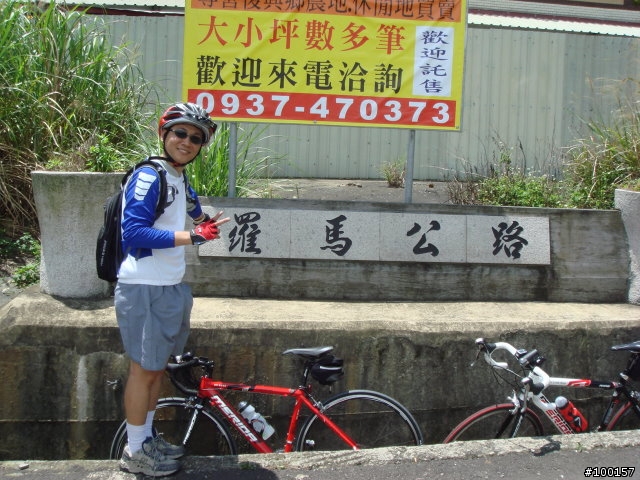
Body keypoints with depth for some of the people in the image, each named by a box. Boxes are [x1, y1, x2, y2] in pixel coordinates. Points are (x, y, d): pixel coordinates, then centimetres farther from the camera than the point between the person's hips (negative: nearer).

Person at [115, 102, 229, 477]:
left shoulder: (180, 180, 12)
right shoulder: (149, 176, -16)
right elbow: (134, 233, -26)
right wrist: (193, 236, -28)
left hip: (171, 288, 9)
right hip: (145, 289, -9)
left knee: (158, 366, 17)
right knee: (145, 369, 0)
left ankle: (148, 437, 31)